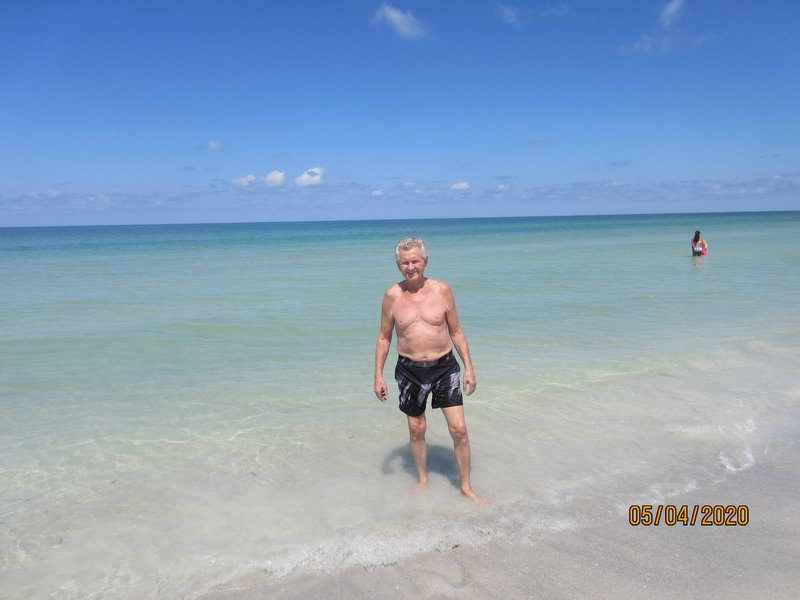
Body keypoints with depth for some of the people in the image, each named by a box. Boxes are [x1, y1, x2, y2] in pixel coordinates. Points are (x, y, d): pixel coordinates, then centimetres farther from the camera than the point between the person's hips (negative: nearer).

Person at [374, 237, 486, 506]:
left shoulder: (442, 290, -4)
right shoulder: (392, 296, -3)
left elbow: (456, 332, 4)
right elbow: (384, 337, 5)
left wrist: (469, 367, 0)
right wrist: (378, 375, 1)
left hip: (445, 366, 0)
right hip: (410, 370, 1)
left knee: (459, 429, -2)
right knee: (416, 430, 13)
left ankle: (466, 487, 17)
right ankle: (422, 481, 34)